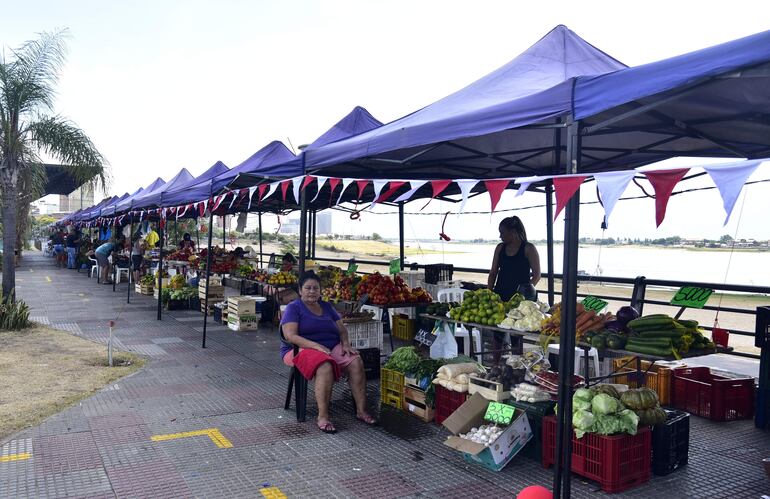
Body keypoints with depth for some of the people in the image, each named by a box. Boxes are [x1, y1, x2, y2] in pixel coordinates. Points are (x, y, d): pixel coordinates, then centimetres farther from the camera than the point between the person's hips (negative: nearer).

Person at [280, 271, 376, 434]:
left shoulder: (326, 307, 19)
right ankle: (322, 417, -33)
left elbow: (341, 329, 18)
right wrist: (317, 346, -24)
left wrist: (346, 344, -5)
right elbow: (290, 336, -13)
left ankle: (361, 410, -20)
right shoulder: (293, 308, 1)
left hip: (332, 347, 5)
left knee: (356, 361, -23)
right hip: (303, 349, -5)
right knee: (325, 366, -38)